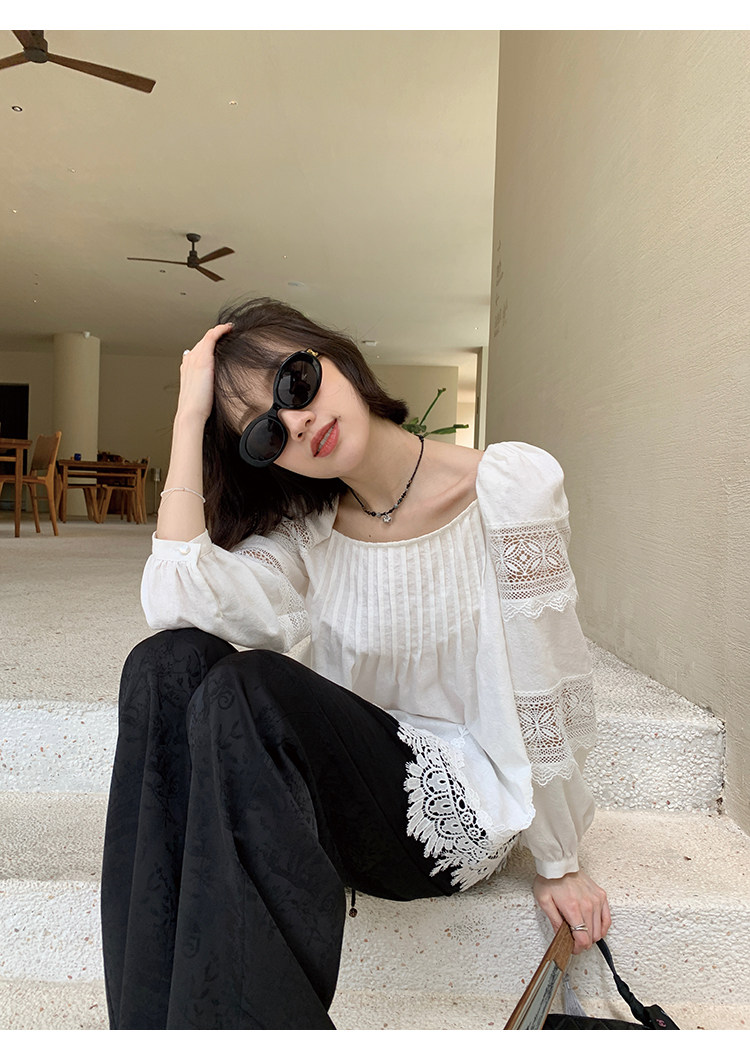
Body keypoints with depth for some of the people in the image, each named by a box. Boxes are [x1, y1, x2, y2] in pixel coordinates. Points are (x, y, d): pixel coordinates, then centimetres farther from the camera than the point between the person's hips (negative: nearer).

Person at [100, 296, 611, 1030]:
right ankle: (160, 1015, -16)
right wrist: (189, 416, -14)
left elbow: (544, 693, -7)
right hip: (353, 802, 5)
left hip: (465, 804, -4)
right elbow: (175, 601, -16)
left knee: (243, 687, -27)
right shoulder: (305, 535, 2)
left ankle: (241, 1012, -17)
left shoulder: (512, 486, -11)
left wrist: (559, 865, 2)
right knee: (169, 662, -20)